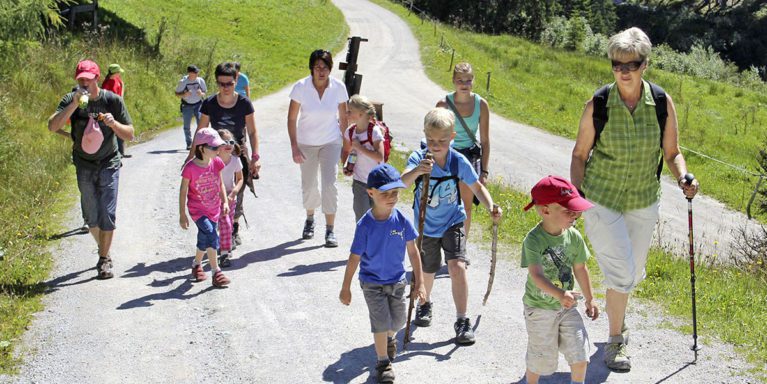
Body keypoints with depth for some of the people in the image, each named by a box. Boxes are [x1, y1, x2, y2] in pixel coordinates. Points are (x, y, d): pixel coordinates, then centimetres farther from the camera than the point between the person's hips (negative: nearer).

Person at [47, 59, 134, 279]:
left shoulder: (112, 100, -9)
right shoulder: (70, 100, -8)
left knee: (107, 214, -7)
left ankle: (104, 260, 2)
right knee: (91, 216, 9)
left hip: (108, 164, -2)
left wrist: (113, 123, -27)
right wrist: (74, 104, -31)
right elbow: (52, 127, -22)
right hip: (84, 166, 2)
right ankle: (104, 250, 31)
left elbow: (129, 135, -6)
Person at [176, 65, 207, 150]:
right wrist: (184, 95, -23)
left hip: (198, 104, 0)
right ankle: (189, 144, 17)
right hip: (187, 105, 0)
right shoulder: (183, 82, -11)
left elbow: (205, 92, 4)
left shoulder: (201, 80, -7)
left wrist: (201, 94, -20)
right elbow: (177, 93, -3)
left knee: (201, 123, -12)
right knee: (187, 126, 3)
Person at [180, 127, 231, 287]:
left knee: (204, 241, 18)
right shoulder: (190, 168, -20)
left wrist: (225, 202, -2)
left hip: (213, 209, 5)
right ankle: (216, 272, -14)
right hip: (197, 209, -5)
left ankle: (196, 264, 44)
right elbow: (183, 191, -11)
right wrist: (182, 214, -9)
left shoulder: (216, 162, -6)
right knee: (211, 236, -22)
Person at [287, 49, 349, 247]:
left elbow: (343, 118, -1)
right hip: (306, 143, 1)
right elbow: (292, 119, -10)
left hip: (331, 142, -1)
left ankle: (330, 230, -3)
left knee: (329, 184, -11)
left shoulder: (339, 88, -13)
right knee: (308, 185, 12)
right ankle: (310, 220, 39)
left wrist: (346, 145, 2)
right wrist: (294, 147, -15)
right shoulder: (301, 87, -16)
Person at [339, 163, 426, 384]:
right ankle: (383, 363, 17)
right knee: (381, 323, -4)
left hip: (397, 281, 3)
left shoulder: (401, 220, -13)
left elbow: (413, 252, -3)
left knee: (398, 321, 13)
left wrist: (419, 282, -2)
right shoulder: (365, 225, -19)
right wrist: (345, 288, -6)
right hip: (372, 283, -3)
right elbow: (354, 258, -11)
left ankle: (389, 338, 49)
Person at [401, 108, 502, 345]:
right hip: (426, 225, 0)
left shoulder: (459, 161, -17)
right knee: (428, 270, 18)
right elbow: (402, 182, -40)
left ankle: (462, 321, -6)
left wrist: (491, 208, -23)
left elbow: (477, 187, -5)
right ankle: (424, 304, 50)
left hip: (452, 222, 0)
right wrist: (416, 172, -62)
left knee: (457, 266, -17)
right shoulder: (419, 159, -22)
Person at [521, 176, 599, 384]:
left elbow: (580, 269, 7)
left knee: (580, 355, 6)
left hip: (567, 306, 4)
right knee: (541, 358, 11)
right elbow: (536, 275, -36)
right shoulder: (533, 240, -25)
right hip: (539, 309, -4)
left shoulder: (574, 237, -7)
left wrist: (590, 299, 14)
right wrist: (560, 294, -51)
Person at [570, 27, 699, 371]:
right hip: (601, 200, -3)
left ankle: (616, 319, 49)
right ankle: (616, 340, 10)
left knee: (633, 272, 19)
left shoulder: (662, 104, -9)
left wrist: (683, 179, -19)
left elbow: (672, 152, 0)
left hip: (643, 202, 3)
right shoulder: (597, 106, -14)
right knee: (621, 272, -12)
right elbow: (580, 155, -3)